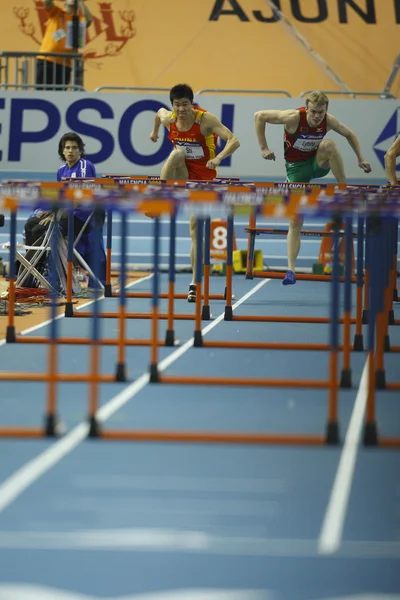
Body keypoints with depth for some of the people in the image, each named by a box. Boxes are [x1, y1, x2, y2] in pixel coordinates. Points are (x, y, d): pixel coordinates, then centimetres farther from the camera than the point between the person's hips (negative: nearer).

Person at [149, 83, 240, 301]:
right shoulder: (168, 118, -10)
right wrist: (155, 131, 30)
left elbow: (234, 141, -31)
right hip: (182, 176, 2)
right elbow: (160, 112, 16)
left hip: (202, 177, -2)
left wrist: (218, 158, -47)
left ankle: (195, 284, 2)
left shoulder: (206, 119, -22)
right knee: (177, 153, -33)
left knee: (195, 228, -4)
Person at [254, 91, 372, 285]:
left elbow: (349, 134, 5)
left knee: (329, 145, -33)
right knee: (295, 221, -10)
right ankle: (291, 270, -7)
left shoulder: (329, 121, -15)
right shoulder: (294, 117, -26)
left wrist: (360, 158, -1)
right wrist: (263, 148, -19)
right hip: (296, 167, -2)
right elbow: (259, 116, -20)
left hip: (318, 163, 2)